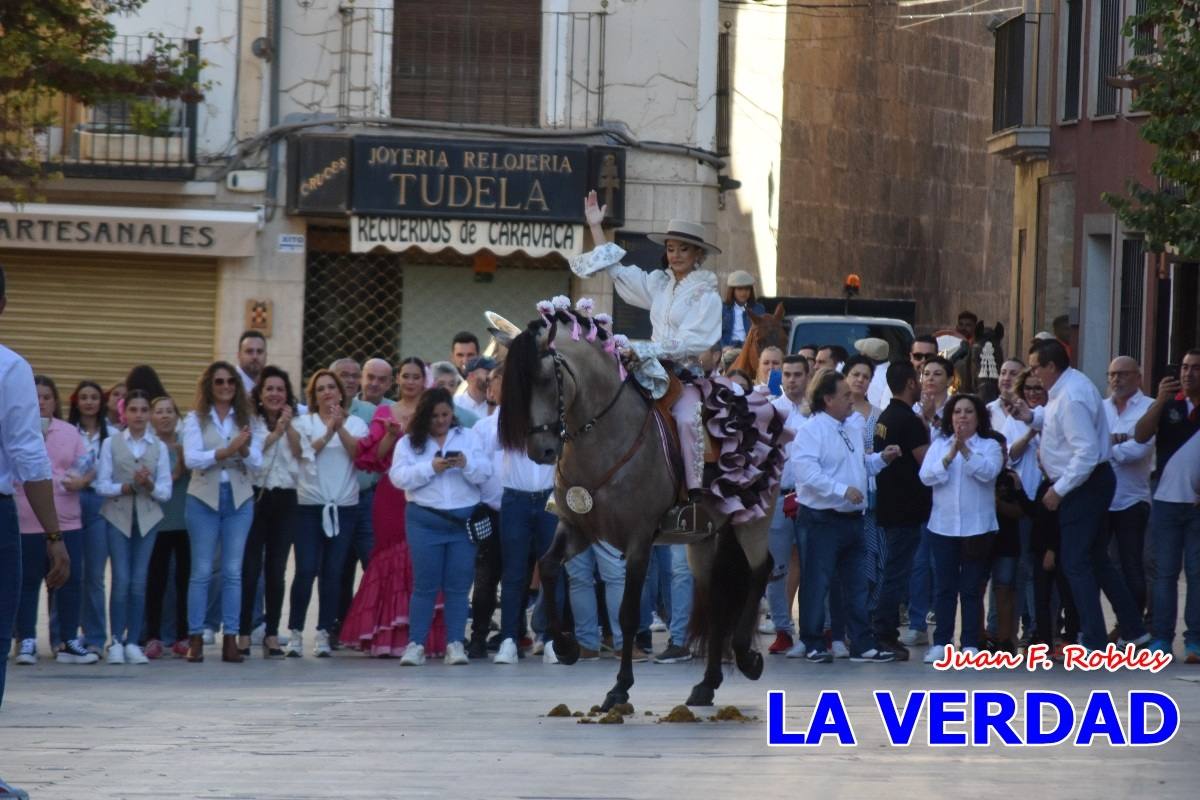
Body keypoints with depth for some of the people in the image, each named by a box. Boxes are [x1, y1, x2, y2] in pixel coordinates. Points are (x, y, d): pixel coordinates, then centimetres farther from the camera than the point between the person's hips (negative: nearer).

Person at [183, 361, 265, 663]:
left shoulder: (247, 420, 7)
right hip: (204, 499, -2)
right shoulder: (196, 419, 1)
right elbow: (191, 459, -12)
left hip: (239, 500, 2)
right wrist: (227, 451, -23)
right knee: (202, 571, -1)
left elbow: (256, 462, -1)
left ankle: (230, 639, 5)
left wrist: (245, 449, -23)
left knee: (233, 571, 3)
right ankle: (195, 638, 2)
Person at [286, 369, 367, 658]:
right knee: (306, 569, -9)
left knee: (333, 572, 0)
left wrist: (340, 428, -17)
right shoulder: (304, 422, 7)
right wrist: (329, 431, -17)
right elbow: (305, 451, -8)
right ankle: (295, 632, -1)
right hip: (310, 504, -2)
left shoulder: (355, 424, 11)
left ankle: (323, 633, 6)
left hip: (344, 506, 2)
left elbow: (358, 452, -6)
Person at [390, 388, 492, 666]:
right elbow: (399, 477, -6)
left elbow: (485, 473, 2)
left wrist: (466, 464, -17)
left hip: (464, 518, 1)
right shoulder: (409, 443, 5)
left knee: (459, 585, 1)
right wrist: (431, 468, -16)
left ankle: (455, 644, 4)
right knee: (425, 584, -2)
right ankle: (416, 645, 0)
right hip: (425, 520, -1)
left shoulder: (468, 437, 10)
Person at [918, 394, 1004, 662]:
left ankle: (970, 644, 3)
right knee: (945, 587, 3)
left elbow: (988, 472, -15)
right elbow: (926, 476, -3)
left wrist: (965, 450, -23)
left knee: (972, 588, 0)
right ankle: (941, 642, 7)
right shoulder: (939, 445, 10)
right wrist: (949, 456, -16)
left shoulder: (990, 446, 3)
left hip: (977, 527, -2)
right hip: (943, 526, 2)